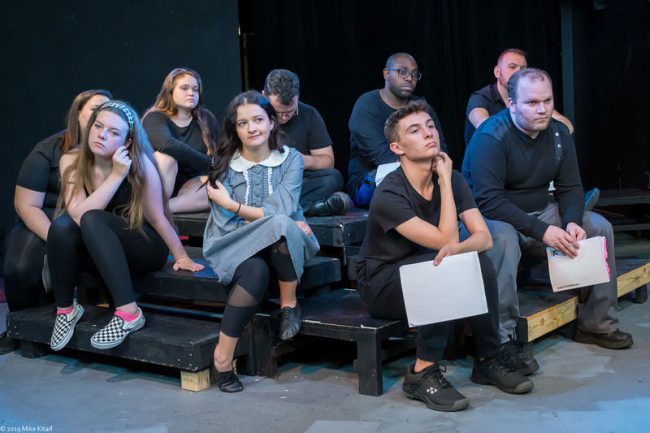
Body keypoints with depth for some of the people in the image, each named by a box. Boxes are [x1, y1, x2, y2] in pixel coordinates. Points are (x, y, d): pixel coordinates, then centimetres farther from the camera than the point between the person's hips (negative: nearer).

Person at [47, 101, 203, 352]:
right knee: (61, 226, -28)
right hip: (99, 253, 3)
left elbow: (157, 217, -10)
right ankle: (65, 309, -8)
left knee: (93, 220, -32)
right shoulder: (71, 162, -11)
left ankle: (128, 313, -35)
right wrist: (116, 175, -28)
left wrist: (181, 257, -7)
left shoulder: (140, 163, -19)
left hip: (145, 249, -3)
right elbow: (77, 215, -25)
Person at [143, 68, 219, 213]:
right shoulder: (155, 118, -8)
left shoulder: (207, 119, 6)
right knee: (165, 156, -32)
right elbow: (168, 145, -30)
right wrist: (208, 164, -27)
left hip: (190, 186, 4)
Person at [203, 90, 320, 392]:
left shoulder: (290, 159, 3)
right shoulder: (224, 164, 3)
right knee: (255, 272, -37)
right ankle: (223, 357, -26)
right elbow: (225, 223, -6)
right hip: (235, 247, -1)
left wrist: (233, 205, -12)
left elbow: (283, 209, -13)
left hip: (284, 246, 1)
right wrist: (271, 221, -14)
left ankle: (289, 304, -16)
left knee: (282, 225, -35)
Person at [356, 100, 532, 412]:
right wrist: (445, 182, -24)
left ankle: (488, 361, -9)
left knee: (479, 260, -22)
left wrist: (457, 249, -35)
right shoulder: (389, 195, -24)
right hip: (382, 284, -6)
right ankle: (423, 373, -26)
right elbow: (446, 239, -28)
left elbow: (483, 237, -13)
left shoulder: (452, 179, -5)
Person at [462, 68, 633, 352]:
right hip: (491, 218, -7)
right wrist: (542, 231, -31)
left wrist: (572, 222, -17)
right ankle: (501, 341, -32)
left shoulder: (558, 133, 2)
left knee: (600, 228, -5)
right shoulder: (490, 138, -21)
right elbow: (490, 201, -28)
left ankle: (597, 324, 6)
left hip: (541, 212, 7)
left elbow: (570, 187, 5)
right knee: (504, 238, -39)